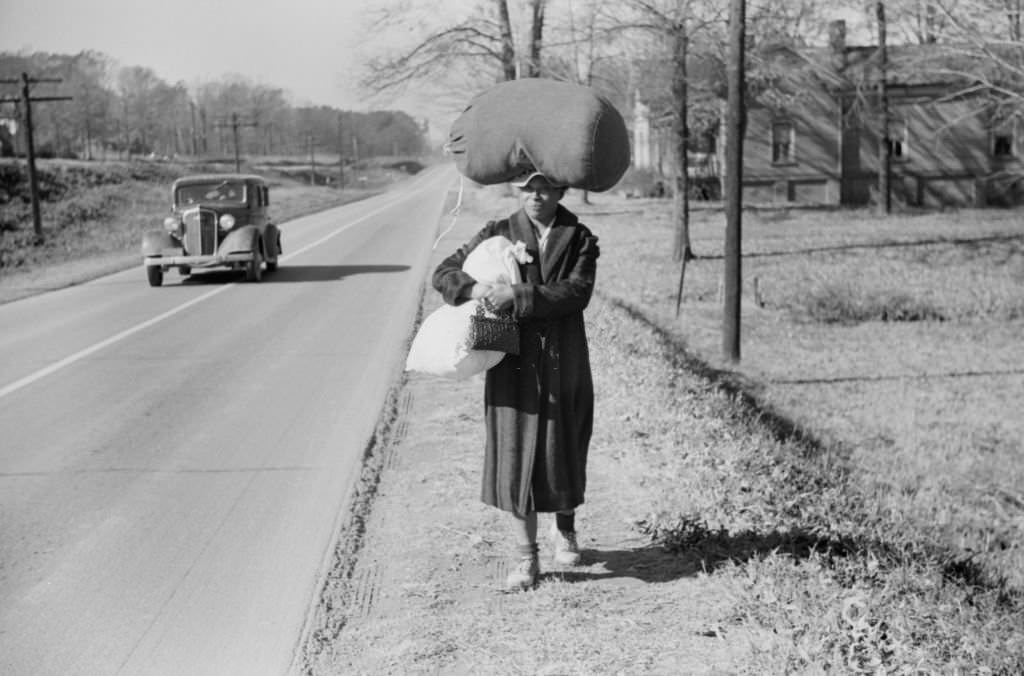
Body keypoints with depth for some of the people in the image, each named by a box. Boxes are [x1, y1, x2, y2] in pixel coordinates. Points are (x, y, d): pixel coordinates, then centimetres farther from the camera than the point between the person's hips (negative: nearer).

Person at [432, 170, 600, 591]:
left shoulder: (580, 240, 2)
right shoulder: (497, 235, 3)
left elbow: (577, 291, -14)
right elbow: (444, 274, 2)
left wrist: (518, 295, -24)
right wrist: (473, 289, -20)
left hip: (564, 365, 0)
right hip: (512, 364, 0)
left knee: (565, 450, 11)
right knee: (514, 453, -1)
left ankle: (565, 528, 40)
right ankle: (526, 555, 11)